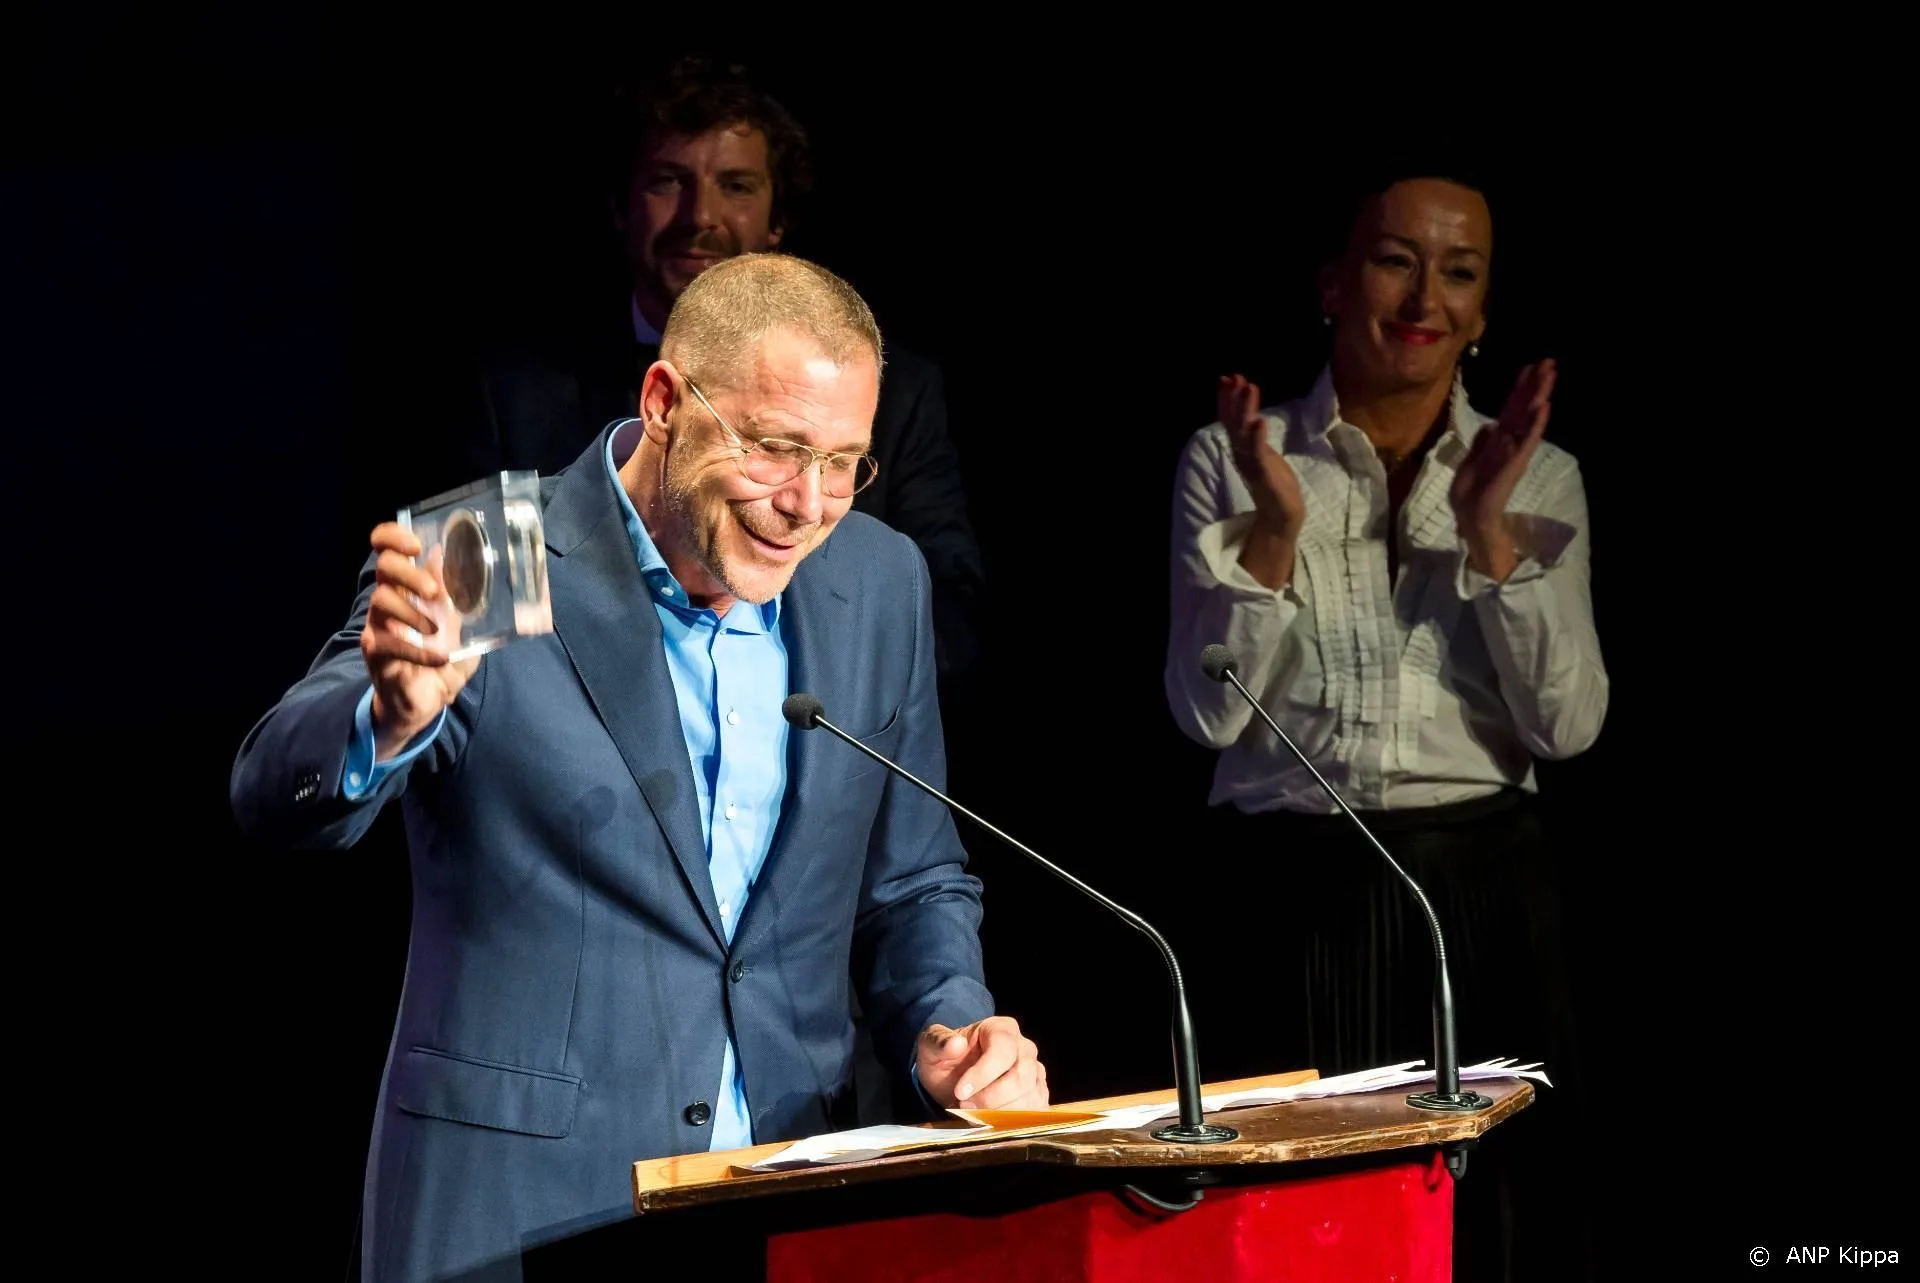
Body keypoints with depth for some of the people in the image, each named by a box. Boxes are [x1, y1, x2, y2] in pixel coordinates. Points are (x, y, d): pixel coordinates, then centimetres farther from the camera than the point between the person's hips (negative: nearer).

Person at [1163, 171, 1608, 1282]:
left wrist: (1488, 530, -13)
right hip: (1294, 889, -1)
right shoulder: (1231, 461, 2)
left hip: (1483, 895, 1)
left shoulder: (1542, 477, 7)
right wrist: (1276, 526, -17)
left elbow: (1567, 723, -4)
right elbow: (1211, 711, -6)